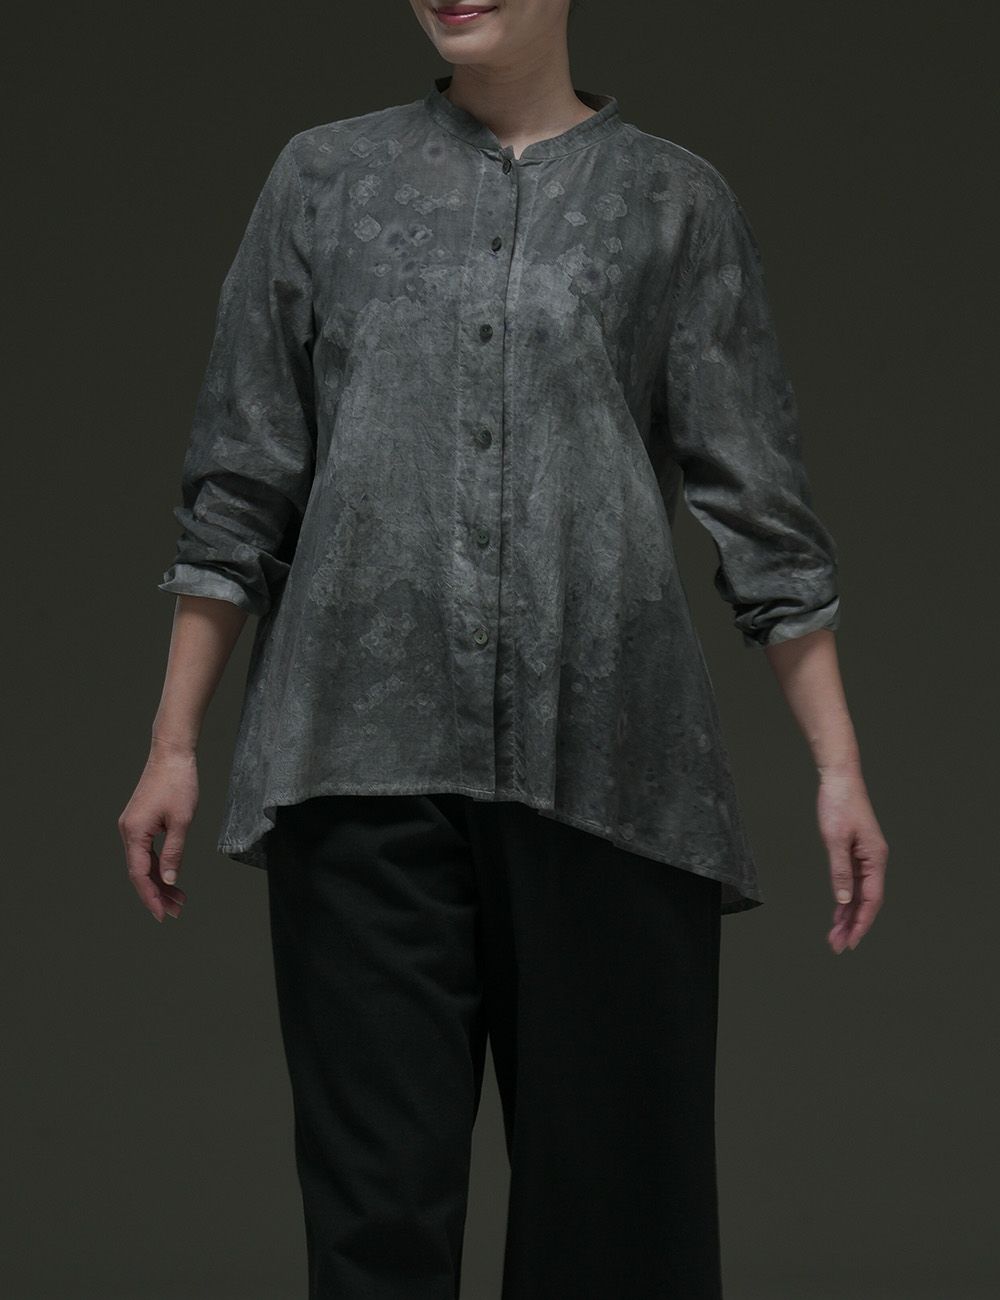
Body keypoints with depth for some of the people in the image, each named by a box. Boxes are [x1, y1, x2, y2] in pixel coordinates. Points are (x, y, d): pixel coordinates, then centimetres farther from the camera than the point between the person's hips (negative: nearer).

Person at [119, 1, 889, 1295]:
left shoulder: (676, 202, 9)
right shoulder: (326, 179, 12)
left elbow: (760, 506, 7)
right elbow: (239, 481, 12)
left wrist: (838, 765, 1)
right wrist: (174, 746, 7)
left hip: (602, 763, 0)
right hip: (364, 755, 1)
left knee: (615, 1184, 1)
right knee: (377, 1186, 0)